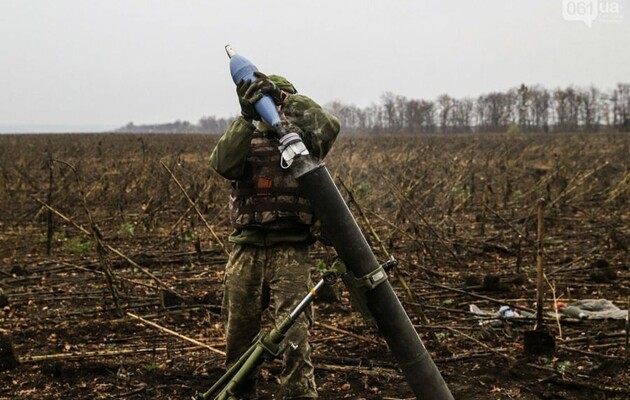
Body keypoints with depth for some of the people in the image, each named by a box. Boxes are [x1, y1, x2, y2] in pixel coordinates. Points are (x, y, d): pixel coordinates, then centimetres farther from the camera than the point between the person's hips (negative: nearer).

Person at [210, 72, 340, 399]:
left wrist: (287, 99, -18)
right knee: (239, 334, 13)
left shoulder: (302, 142, 8)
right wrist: (246, 117, -22)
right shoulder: (246, 142, 10)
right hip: (247, 249, 2)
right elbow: (223, 163, -12)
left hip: (291, 250, -2)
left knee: (295, 336, -12)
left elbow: (329, 127, -14)